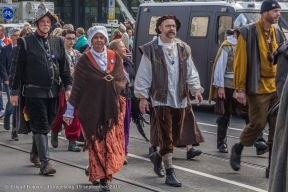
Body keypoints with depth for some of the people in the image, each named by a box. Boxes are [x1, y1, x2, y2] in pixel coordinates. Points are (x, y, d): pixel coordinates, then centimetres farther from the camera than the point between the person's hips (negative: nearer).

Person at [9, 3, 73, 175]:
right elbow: (17, 68, -3)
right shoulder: (26, 42, -3)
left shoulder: (57, 42, 9)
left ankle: (35, 154, 33)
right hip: (34, 92, -4)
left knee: (45, 126, 14)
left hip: (53, 92, 5)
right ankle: (45, 163, -8)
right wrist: (15, 91, -6)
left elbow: (64, 66, 11)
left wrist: (68, 86, 2)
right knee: (41, 127, -7)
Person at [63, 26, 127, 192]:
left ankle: (95, 171, 16)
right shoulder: (85, 60, 0)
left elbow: (123, 81, 12)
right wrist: (70, 110, -1)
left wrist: (113, 83, -7)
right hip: (92, 108, -2)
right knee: (97, 144, -3)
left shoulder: (115, 58, 8)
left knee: (111, 143, -2)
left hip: (112, 108, 3)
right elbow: (77, 86, 0)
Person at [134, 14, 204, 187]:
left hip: (180, 99, 5)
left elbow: (191, 72, 10)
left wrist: (196, 89, -3)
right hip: (161, 99, -5)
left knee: (176, 136, 12)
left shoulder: (183, 48, 8)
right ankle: (170, 173, 2)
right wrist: (142, 97, -7)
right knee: (167, 137, -5)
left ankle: (158, 156, 37)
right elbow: (143, 75, -4)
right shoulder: (151, 49, -5)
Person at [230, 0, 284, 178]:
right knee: (258, 124, -4)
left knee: (278, 127, 2)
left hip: (276, 88, 6)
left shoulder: (278, 34, 11)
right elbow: (240, 62, -9)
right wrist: (240, 88, -10)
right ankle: (238, 149, 24)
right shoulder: (248, 32, -8)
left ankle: (272, 167, 8)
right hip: (258, 88, -6)